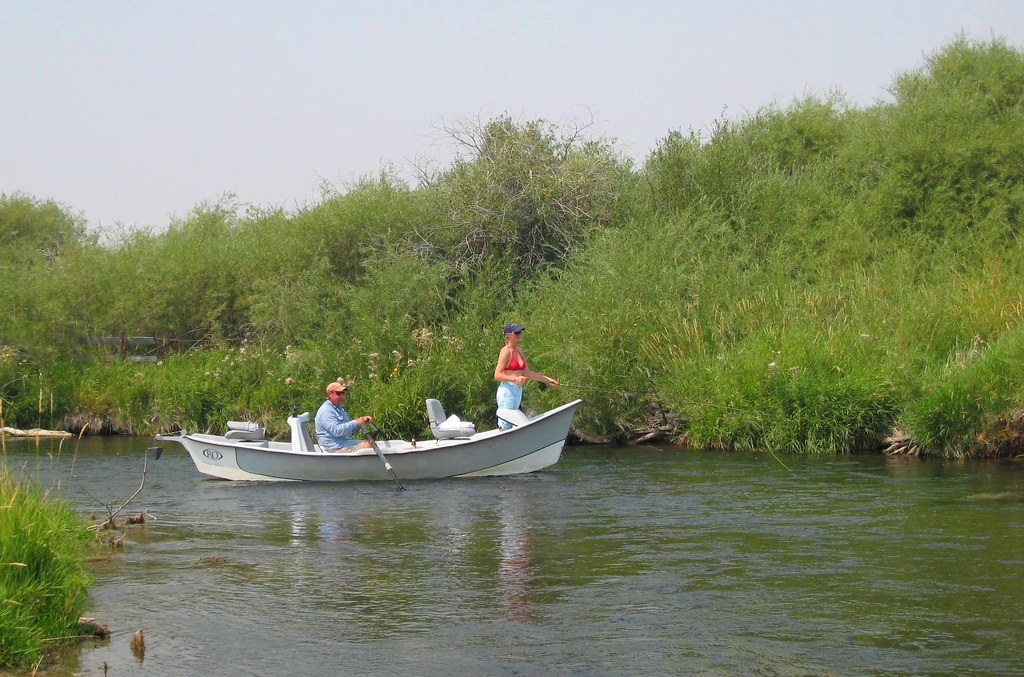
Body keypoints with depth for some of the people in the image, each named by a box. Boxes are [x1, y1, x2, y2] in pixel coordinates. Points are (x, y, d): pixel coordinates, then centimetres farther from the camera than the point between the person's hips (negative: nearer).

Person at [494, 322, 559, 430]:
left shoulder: (519, 351, 14)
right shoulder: (506, 351, -10)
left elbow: (526, 373, 19)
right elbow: (497, 375, -14)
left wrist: (547, 379, 17)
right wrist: (515, 379, -26)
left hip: (518, 391, 8)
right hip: (507, 391, -8)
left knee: (510, 425, 10)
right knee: (504, 427, -7)